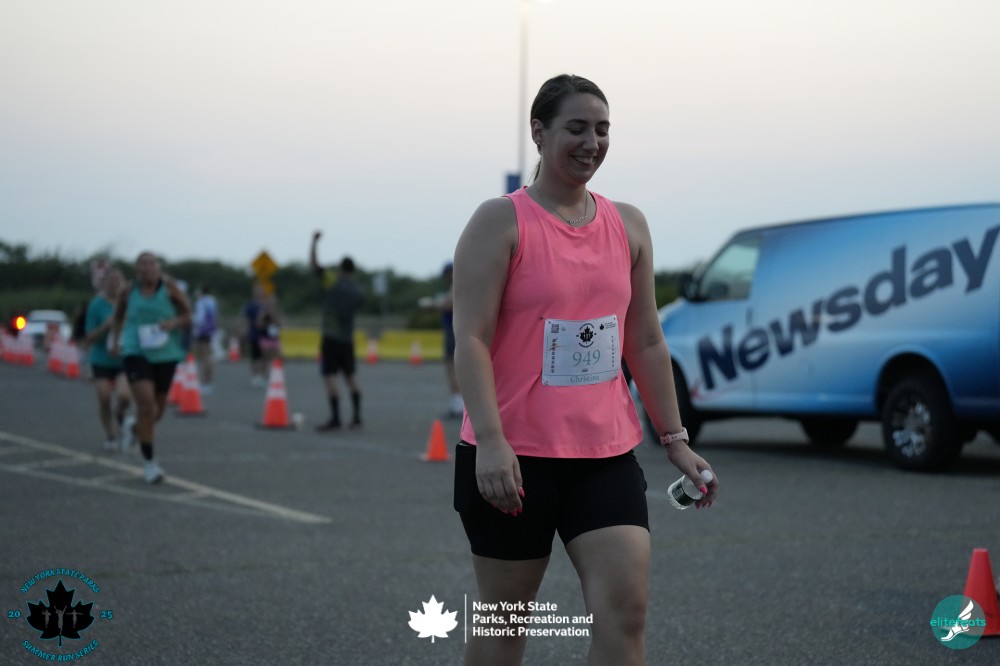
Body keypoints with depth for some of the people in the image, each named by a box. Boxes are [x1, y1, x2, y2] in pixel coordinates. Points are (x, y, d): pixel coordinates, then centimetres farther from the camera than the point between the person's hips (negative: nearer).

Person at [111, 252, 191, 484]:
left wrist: (174, 323, -17)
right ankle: (149, 462, -10)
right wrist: (116, 339, 9)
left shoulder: (169, 288, -3)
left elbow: (189, 315, 2)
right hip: (136, 352, -2)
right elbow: (118, 317, 20)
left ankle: (137, 427, 50)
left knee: (158, 408, 13)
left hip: (165, 354, 2)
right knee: (146, 402, -19)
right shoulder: (129, 292, 1)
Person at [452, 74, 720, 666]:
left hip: (607, 454, 4)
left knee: (627, 607, -7)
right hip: (513, 459, -4)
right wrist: (490, 440, -24)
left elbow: (647, 342, 14)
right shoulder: (501, 223, -6)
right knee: (505, 618, 7)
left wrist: (675, 439, 11)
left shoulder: (628, 226, 10)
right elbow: (471, 339, -13)